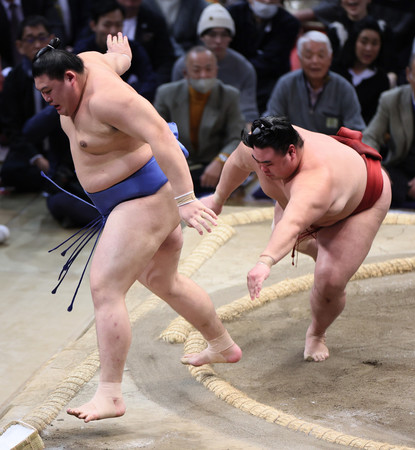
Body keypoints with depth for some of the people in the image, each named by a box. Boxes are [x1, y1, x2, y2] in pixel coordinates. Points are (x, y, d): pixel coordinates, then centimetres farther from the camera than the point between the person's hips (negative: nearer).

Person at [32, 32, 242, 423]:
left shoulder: (105, 98, -27)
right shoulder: (86, 63, 0)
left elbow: (160, 136, -36)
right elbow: (119, 61, 24)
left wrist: (185, 200, -43)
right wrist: (121, 56, 49)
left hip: (146, 199, -11)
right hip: (136, 198, 11)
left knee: (104, 289, -18)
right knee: (161, 281, 27)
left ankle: (110, 395, -20)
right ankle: (223, 346, 45)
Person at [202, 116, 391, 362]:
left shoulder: (315, 179, -51)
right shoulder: (257, 148, -30)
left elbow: (292, 226, -67)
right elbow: (238, 163, -6)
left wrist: (265, 263, -81)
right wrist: (219, 198, 9)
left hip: (361, 201, -7)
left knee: (330, 283, -14)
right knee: (288, 239, 28)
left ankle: (316, 334, 18)